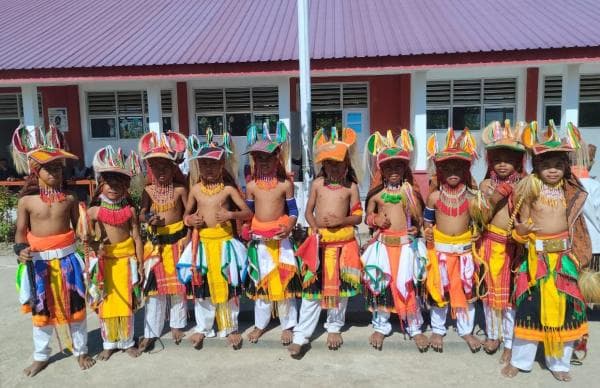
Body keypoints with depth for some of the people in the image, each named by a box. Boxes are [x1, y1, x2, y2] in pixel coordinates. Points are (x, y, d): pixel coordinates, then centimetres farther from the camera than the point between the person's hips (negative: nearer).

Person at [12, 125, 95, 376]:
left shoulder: (69, 198, -4)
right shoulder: (26, 200, -6)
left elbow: (78, 226, 4)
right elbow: (21, 231, -2)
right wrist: (20, 250, -19)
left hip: (67, 258, 0)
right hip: (39, 260, 0)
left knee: (75, 306, 11)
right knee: (41, 308, 15)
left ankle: (81, 351, 29)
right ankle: (41, 356, 33)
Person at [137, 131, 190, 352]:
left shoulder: (179, 189, -6)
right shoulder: (148, 190, -1)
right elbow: (142, 214, 1)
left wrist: (187, 237, -13)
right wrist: (149, 219, -22)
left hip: (176, 239, -1)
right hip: (156, 240, 1)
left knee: (178, 283, 9)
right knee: (154, 284, 6)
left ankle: (177, 325, 27)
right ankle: (151, 332, 14)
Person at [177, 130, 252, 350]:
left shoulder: (228, 189, -5)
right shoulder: (195, 189, 3)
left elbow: (248, 213, -3)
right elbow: (187, 213, 15)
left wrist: (231, 214, -21)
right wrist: (189, 220, -7)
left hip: (224, 241, -2)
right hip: (202, 242, 2)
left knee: (228, 284, 6)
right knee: (201, 285, 10)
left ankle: (231, 328, 22)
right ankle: (202, 327, 27)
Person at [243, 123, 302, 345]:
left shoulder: (285, 184, -3)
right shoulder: (252, 185, 2)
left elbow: (293, 211, -1)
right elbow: (248, 211, 9)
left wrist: (289, 227, -18)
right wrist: (245, 228, -5)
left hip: (280, 238, -2)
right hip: (259, 239, 2)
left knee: (284, 280, 2)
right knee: (260, 280, 11)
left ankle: (287, 325, 17)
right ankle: (260, 324, 26)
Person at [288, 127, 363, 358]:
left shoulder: (351, 187, 0)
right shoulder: (317, 184, 4)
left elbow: (358, 217, 1)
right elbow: (308, 211, 7)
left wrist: (341, 220, -17)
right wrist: (315, 227, -10)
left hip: (343, 240, 0)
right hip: (319, 239, 0)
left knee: (340, 285, 10)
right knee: (312, 286, 0)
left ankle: (334, 327, 30)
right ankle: (301, 335, 4)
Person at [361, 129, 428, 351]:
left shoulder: (410, 191, 0)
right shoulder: (376, 193, 2)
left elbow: (419, 218, 4)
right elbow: (368, 216, 9)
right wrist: (375, 220, -10)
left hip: (406, 243, -1)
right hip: (383, 244, 1)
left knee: (408, 284, 0)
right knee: (380, 284, 5)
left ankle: (415, 328, 17)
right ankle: (381, 326, 23)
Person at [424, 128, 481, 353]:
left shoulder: (471, 196, -2)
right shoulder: (435, 196, -3)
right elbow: (427, 219, 8)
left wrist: (477, 234, -9)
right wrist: (427, 232, -5)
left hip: (464, 247, 1)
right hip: (440, 246, -1)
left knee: (466, 288, 8)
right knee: (439, 288, 7)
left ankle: (466, 330, 25)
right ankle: (437, 330, 24)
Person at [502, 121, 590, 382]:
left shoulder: (570, 192, 5)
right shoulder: (531, 188, -6)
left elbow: (575, 222, 13)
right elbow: (523, 221, -4)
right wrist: (521, 231, -26)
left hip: (564, 254, 4)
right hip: (537, 254, -4)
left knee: (565, 305, 8)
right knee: (530, 303, 1)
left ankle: (559, 362, 25)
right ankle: (519, 359, 17)